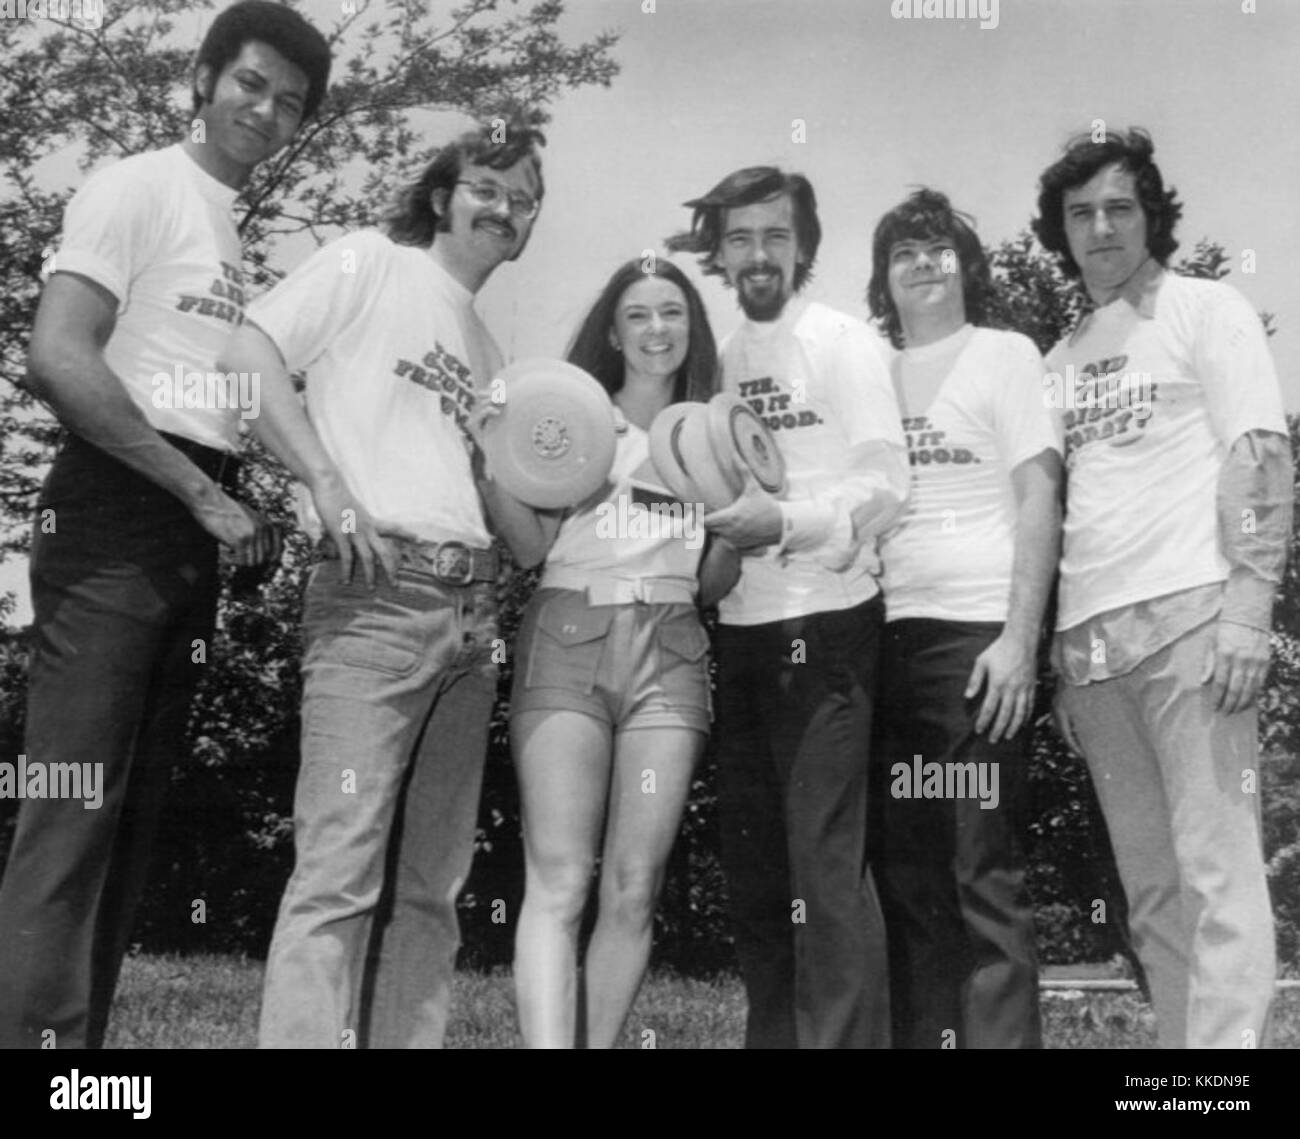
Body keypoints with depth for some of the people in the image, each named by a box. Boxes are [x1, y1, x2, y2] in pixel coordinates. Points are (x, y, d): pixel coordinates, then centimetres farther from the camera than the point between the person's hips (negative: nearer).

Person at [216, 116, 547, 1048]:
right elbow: (247, 357, -6)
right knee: (340, 872, -12)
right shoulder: (370, 264, 6)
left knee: (431, 886, 8)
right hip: (377, 595, -7)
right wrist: (327, 481, -15)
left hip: (472, 614, 7)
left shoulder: (489, 353, 24)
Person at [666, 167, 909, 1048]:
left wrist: (786, 523, -22)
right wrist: (717, 530, -3)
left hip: (825, 622, -6)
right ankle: (774, 1032, 24)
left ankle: (845, 1037, -1)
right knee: (751, 857, 12)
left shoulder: (841, 341, -3)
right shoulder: (721, 358, 13)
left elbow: (887, 485, -10)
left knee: (826, 859, -8)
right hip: (741, 628, 7)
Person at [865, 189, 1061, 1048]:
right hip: (884, 633, 5)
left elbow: (1039, 501, -2)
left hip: (976, 633, -4)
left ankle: (1002, 1036, 1)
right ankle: (921, 1032, 14)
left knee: (983, 874, -5)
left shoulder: (1005, 355, 6)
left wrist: (1020, 638, -12)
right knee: (905, 872, 7)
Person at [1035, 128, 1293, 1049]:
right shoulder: (1063, 358, 20)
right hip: (1092, 636, 5)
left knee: (1214, 868, -8)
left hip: (1186, 617, -5)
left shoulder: (1207, 311, 6)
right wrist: (1061, 659, 14)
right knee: (1150, 885, 6)